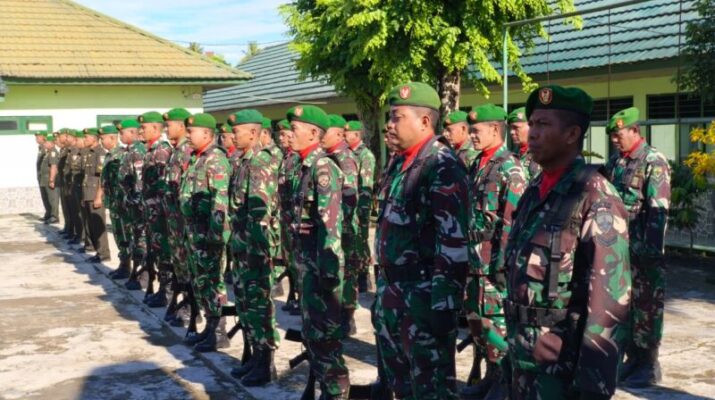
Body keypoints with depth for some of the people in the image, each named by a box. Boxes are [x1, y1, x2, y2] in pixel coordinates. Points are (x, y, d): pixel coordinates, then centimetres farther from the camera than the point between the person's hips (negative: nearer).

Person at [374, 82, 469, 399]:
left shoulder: (443, 167, -16)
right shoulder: (398, 163, 12)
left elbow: (454, 243, -21)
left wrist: (445, 303, -23)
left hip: (423, 294, -9)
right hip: (391, 288, 9)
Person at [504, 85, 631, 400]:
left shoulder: (595, 198, -15)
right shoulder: (533, 192, 8)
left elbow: (610, 298, -20)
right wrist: (514, 339, 12)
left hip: (562, 361, -7)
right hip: (522, 353, 7)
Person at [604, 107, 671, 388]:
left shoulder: (654, 162, -9)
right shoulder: (615, 162, 13)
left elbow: (658, 210, -14)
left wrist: (652, 250, -19)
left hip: (643, 249, -7)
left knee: (646, 306, 0)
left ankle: (649, 365, 10)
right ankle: (633, 359, 23)